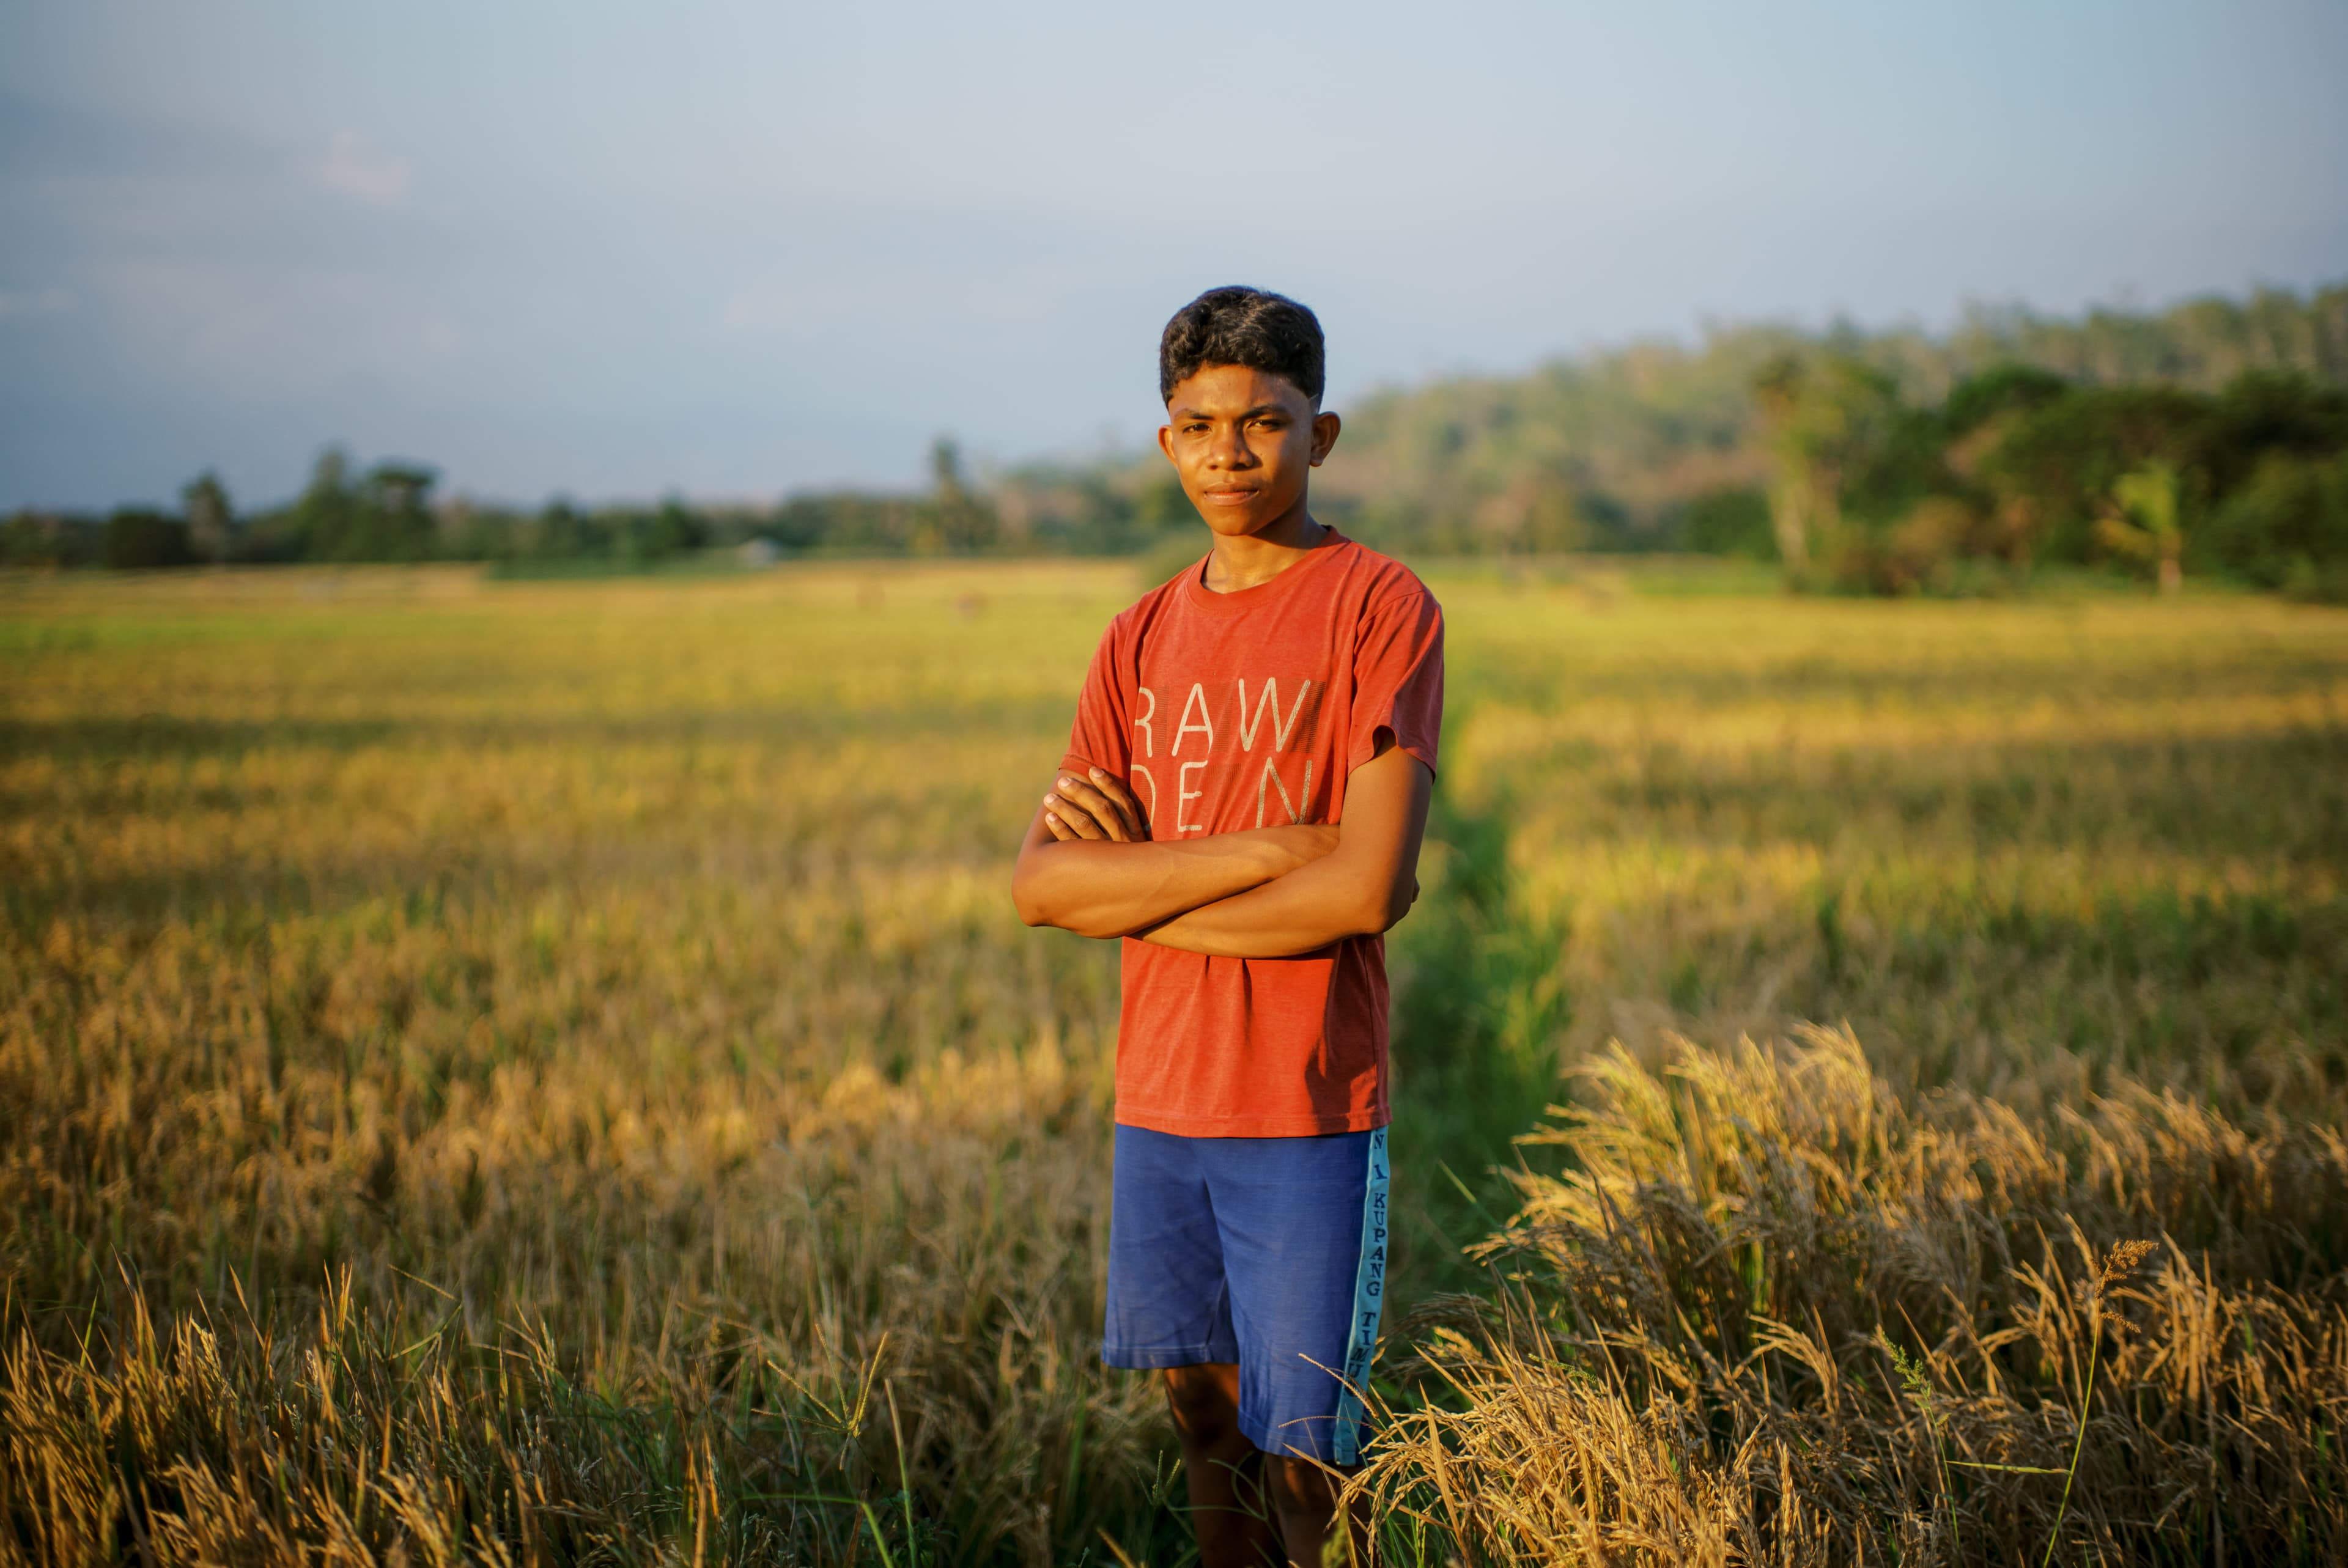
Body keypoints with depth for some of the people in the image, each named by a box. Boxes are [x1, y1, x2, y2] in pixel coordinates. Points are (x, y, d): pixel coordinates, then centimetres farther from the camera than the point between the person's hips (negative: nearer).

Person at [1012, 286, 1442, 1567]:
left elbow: (1372, 886, -17)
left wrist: (1136, 888, -7)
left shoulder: (1380, 609, -6)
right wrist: (1259, 849, -13)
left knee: (1304, 1459, -1)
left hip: (1309, 1120, -5)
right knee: (1205, 1423, 14)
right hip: (1158, 1108, 5)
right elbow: (1039, 883, 0)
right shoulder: (1141, 640, 10)